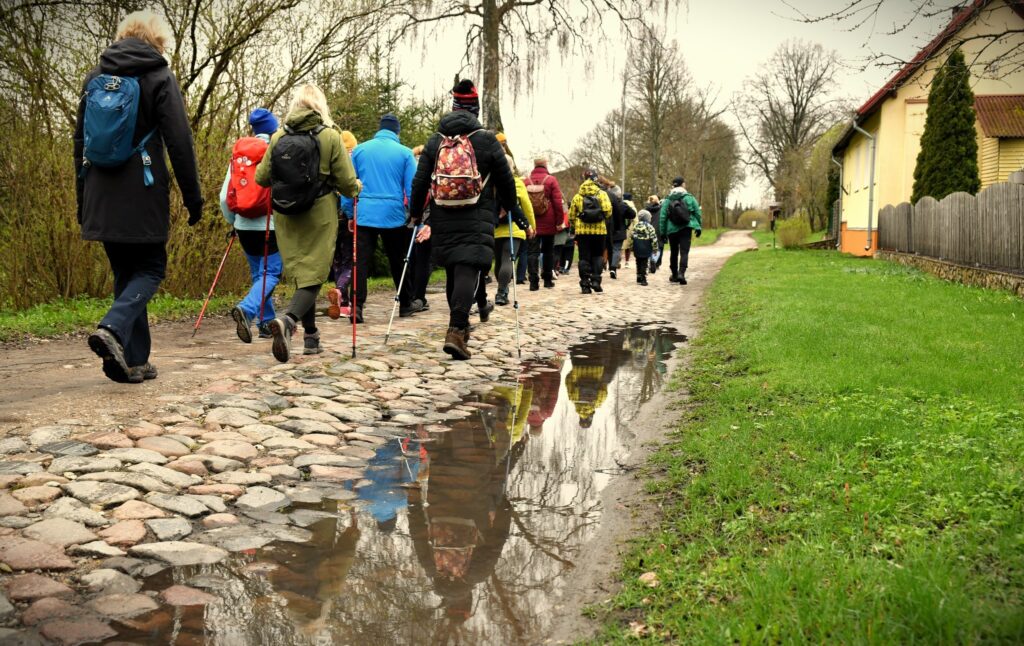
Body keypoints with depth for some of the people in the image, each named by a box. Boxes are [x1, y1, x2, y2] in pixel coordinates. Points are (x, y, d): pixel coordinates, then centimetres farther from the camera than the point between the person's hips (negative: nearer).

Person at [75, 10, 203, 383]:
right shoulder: (159, 78, -2)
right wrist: (193, 196, -3)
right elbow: (179, 142, -8)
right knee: (151, 269, 7)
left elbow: (80, 141, 16)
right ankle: (113, 329, -18)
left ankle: (133, 361, 9)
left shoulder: (94, 78, 14)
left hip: (101, 198, 5)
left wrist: (82, 199, 21)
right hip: (142, 197, -5)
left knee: (125, 273, 12)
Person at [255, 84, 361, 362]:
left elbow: (262, 178, 5)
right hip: (319, 217, -3)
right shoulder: (330, 136, -7)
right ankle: (288, 320, -27)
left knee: (299, 274, 15)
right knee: (313, 277, -1)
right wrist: (356, 189, 15)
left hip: (286, 217, 3)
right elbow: (346, 181, -7)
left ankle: (311, 337, 22)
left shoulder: (278, 137, 0)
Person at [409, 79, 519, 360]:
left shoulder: (435, 142, 5)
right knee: (468, 273, -8)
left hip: (443, 220, 4)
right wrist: (509, 207, 21)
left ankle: (460, 325, 29)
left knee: (452, 272, 18)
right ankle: (456, 331, -22)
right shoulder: (488, 142, -3)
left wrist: (415, 213, 16)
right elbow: (506, 181, 3)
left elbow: (420, 181, 4)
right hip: (476, 221, -3)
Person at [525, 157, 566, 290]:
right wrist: (560, 222, -2)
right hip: (548, 223, -1)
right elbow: (558, 203, -9)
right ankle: (548, 280, 17)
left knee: (533, 252, 3)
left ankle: (534, 282, -7)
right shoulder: (551, 180, -6)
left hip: (532, 224, 1)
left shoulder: (527, 181, 1)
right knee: (548, 251, 13)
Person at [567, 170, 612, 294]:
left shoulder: (577, 196, 5)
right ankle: (596, 281, 1)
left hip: (582, 231, 1)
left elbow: (571, 215, 5)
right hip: (599, 230, -1)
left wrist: (575, 227, 19)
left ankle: (585, 285, 2)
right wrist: (605, 220, 10)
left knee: (584, 257, 5)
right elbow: (608, 211, -10)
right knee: (598, 256, 12)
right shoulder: (602, 194, 1)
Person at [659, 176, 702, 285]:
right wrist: (698, 227, 8)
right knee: (684, 252, -4)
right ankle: (681, 273, -22)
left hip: (672, 230, 2)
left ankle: (675, 275, 26)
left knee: (674, 252, 16)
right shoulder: (689, 198, -2)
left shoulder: (667, 200, -2)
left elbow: (663, 217, -2)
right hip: (686, 229, -2)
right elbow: (697, 213, -1)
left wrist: (663, 232, 4)